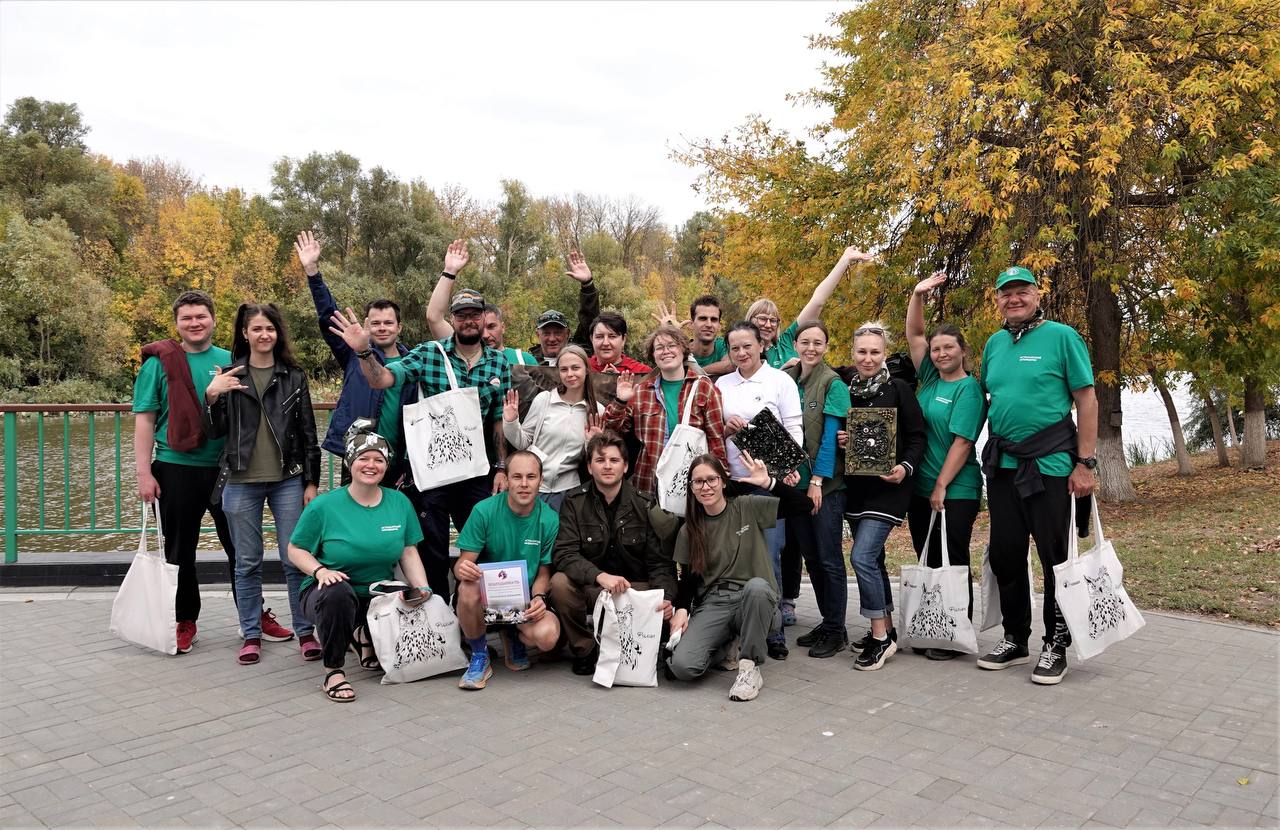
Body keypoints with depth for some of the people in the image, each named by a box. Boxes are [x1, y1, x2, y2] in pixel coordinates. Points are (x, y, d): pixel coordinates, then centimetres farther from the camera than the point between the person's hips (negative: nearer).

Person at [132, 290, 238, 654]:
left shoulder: (230, 361, 6)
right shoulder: (160, 362, 0)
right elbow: (145, 419, -2)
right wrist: (144, 473, -9)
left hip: (227, 469, 2)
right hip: (177, 469, -1)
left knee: (240, 545, 7)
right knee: (180, 550, 9)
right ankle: (185, 622, 24)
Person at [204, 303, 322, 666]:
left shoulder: (293, 376, 5)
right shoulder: (230, 376, 6)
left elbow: (308, 432, 6)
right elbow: (216, 431, 5)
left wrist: (311, 482, 2)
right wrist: (211, 396, -12)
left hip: (288, 479, -1)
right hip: (241, 482, 1)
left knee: (295, 559, 1)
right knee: (247, 563, 8)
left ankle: (305, 632, 11)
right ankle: (252, 635, 19)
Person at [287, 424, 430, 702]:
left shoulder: (400, 502, 1)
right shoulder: (324, 506, -8)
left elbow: (409, 553, 3)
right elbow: (295, 550, -2)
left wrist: (423, 590, -13)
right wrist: (320, 570, -21)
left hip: (381, 597, 4)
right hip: (329, 593, -4)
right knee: (337, 593, -39)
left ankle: (366, 638, 14)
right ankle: (333, 672, -18)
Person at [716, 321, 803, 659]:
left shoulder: (781, 381, 3)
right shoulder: (722, 384, 12)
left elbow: (794, 428, -3)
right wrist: (726, 429, -6)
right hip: (732, 479, 3)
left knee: (768, 557, -4)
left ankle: (773, 632, 8)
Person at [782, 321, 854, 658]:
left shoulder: (833, 384, -8)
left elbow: (830, 437, -12)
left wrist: (817, 480, -16)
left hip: (826, 482, -6)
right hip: (795, 479, 6)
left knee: (829, 558, -1)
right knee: (810, 555, 12)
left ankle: (836, 630, 10)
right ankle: (826, 621, 24)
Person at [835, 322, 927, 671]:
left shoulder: (899, 389, -5)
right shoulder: (843, 388, 6)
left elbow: (917, 436, -3)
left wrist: (905, 466, -17)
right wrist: (837, 440, -9)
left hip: (887, 485, -5)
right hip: (855, 485, 5)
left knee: (862, 556, -14)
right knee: (873, 558, 13)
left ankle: (880, 636, 0)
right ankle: (886, 630, 27)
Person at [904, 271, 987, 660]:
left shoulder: (969, 388, -9)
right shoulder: (929, 378, 9)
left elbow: (962, 441, -15)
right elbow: (914, 335, 11)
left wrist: (942, 486, -18)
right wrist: (918, 295, -1)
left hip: (955, 491, -7)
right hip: (920, 488, 7)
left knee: (954, 563, -1)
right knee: (928, 563, 13)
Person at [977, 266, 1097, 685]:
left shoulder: (1062, 336, -5)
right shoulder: (994, 343, 11)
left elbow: (1087, 401, -7)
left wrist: (1085, 463, -12)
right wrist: (990, 453, 13)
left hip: (1049, 465, -6)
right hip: (1002, 464, 6)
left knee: (1055, 557, 2)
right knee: (1005, 555, 11)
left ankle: (1055, 646, 15)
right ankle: (1015, 640, 24)